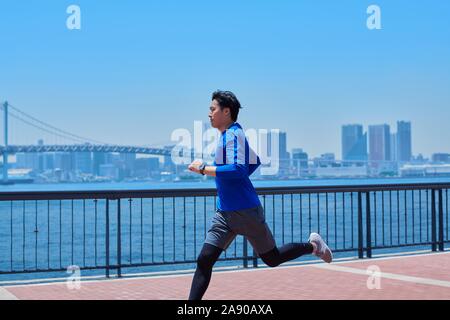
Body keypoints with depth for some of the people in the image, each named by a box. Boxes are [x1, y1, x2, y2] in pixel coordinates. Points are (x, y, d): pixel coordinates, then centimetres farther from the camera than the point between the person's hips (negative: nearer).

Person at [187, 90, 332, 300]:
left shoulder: (234, 133, -14)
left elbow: (238, 169, -28)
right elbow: (255, 162, 25)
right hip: (224, 212, 9)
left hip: (245, 211, -9)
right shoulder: (228, 134, 13)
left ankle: (312, 245, 30)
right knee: (204, 260, -3)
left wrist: (203, 168, -22)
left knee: (272, 259, 8)